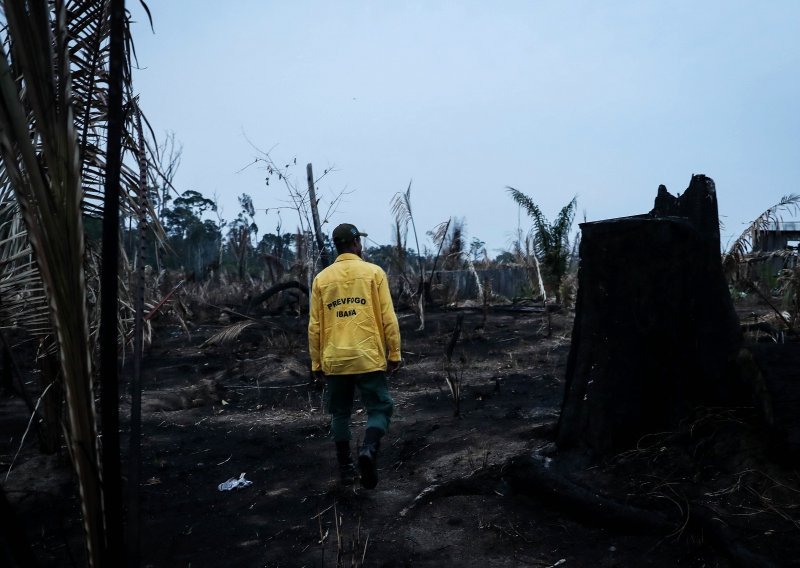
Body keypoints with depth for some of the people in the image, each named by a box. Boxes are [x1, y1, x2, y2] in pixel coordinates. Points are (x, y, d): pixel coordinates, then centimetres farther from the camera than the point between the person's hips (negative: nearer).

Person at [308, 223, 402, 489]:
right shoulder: (373, 272, -1)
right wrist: (394, 354, 2)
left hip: (334, 360, 3)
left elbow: (314, 326, 6)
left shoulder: (321, 278, 6)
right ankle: (369, 450, -17)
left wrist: (316, 364, 13)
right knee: (380, 408, 7)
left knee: (340, 414, 16)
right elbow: (388, 318, -5)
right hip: (368, 358, -3)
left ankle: (345, 467, 19)